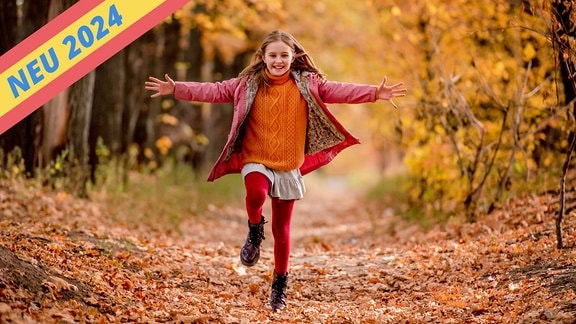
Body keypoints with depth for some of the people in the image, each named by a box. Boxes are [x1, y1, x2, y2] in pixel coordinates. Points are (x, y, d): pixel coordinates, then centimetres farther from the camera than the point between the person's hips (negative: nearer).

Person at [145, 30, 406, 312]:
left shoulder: (307, 84, -2)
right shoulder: (247, 84, -2)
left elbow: (339, 91, -10)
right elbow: (215, 91, -2)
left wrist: (375, 93, -23)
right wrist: (176, 89, -10)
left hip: (288, 167, 1)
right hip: (255, 161, -1)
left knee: (281, 229, 9)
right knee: (256, 193, -36)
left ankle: (280, 285, 27)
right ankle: (254, 230, -3)